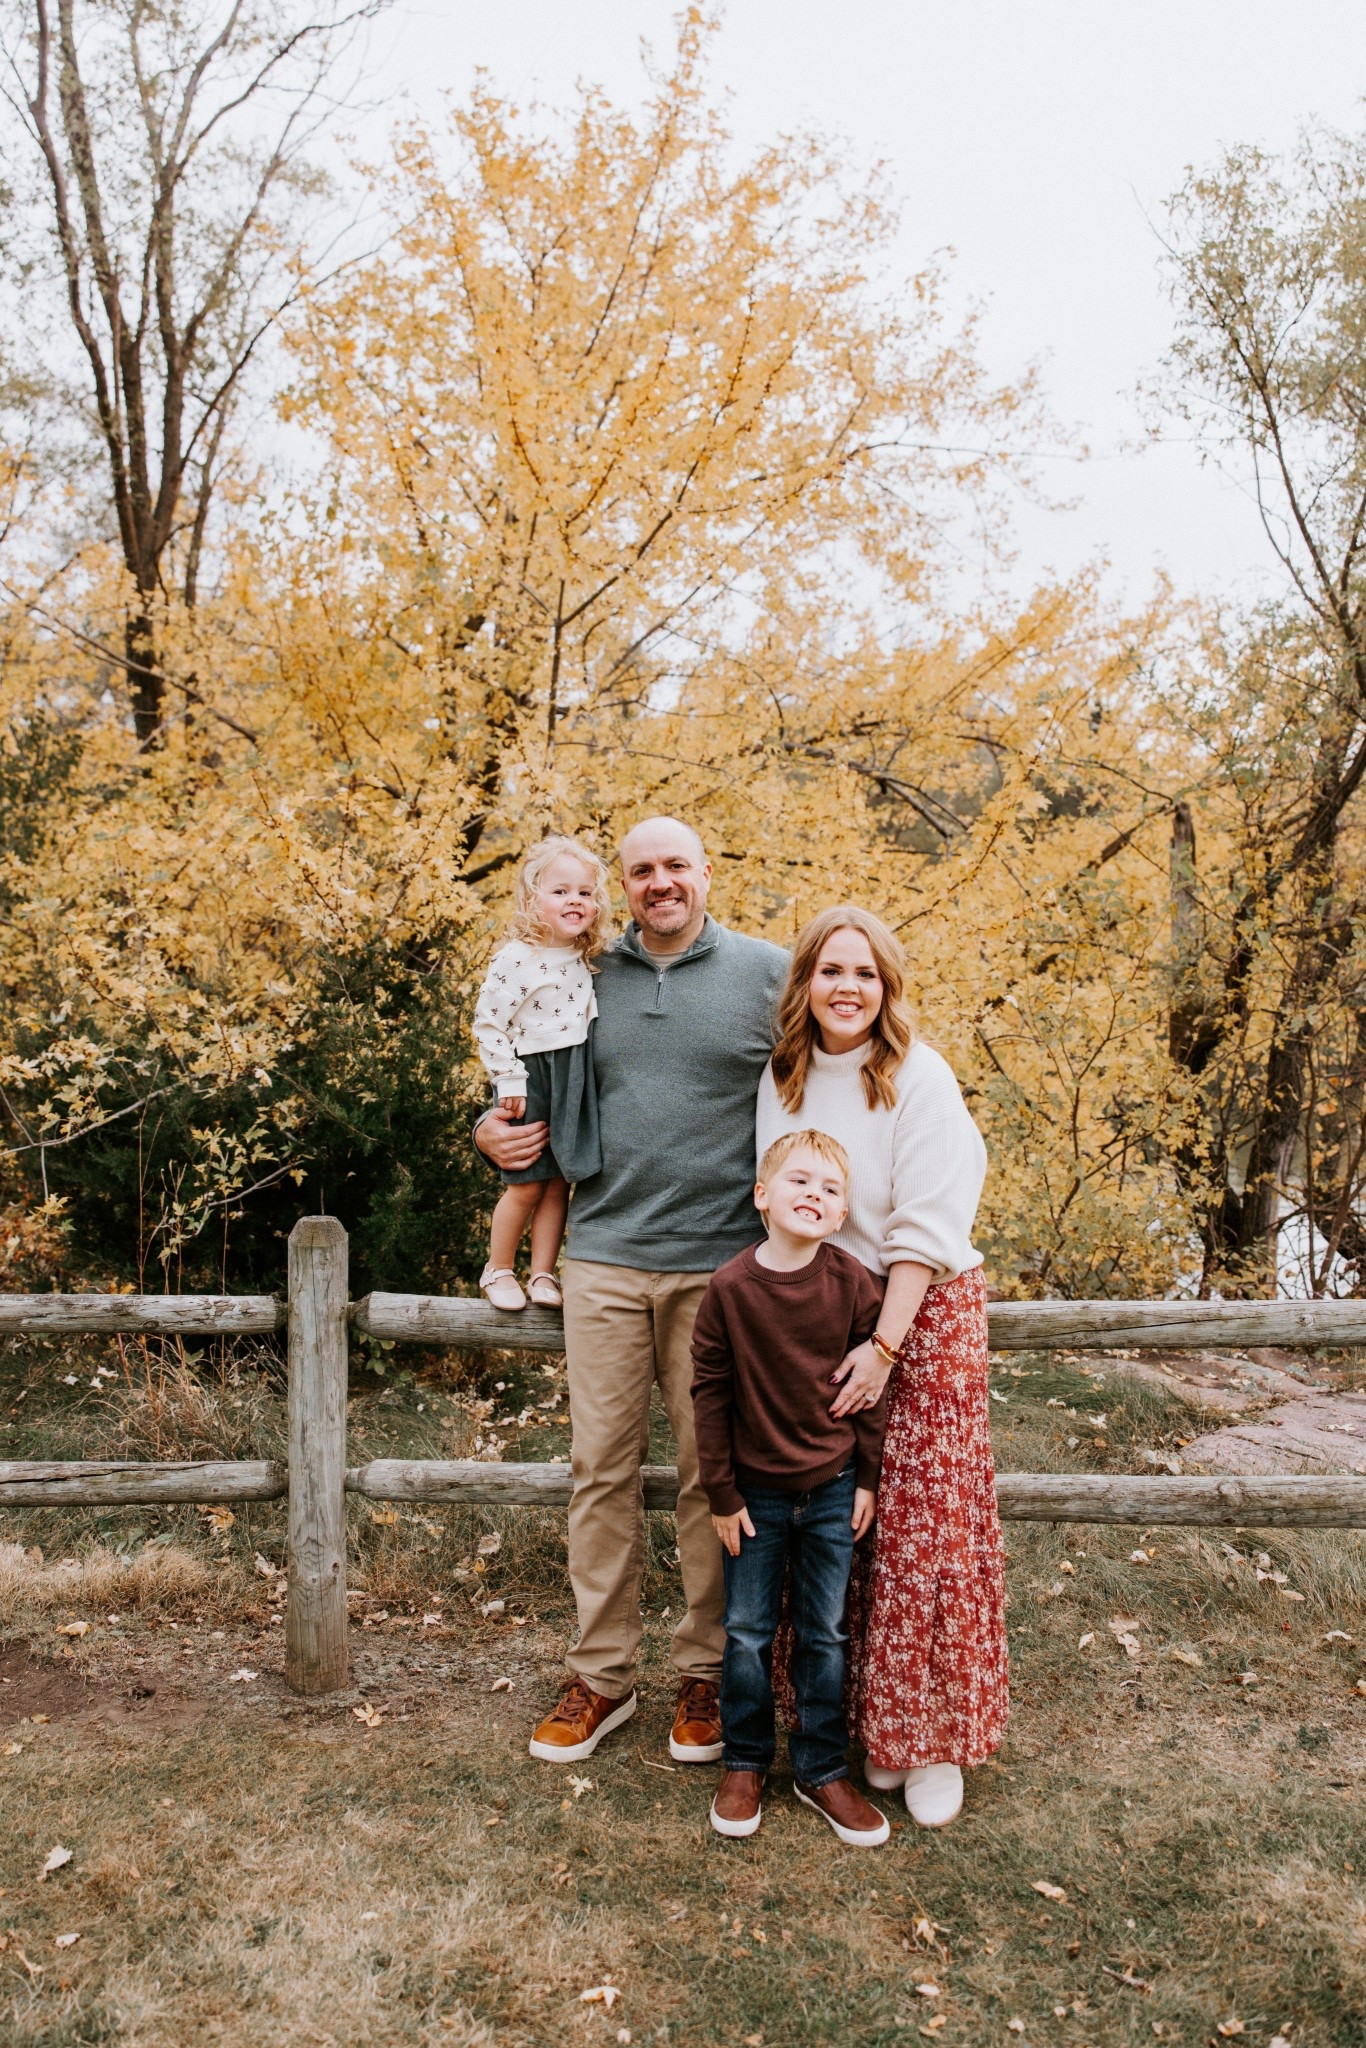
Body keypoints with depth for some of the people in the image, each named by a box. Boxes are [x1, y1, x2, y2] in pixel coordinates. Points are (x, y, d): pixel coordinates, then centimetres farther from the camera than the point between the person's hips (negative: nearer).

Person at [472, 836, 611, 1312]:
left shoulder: (584, 960, 5)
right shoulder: (515, 959, -15)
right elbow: (488, 1023, -14)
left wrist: (584, 1073, 13)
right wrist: (509, 1079, -15)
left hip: (574, 1082, 5)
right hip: (530, 1079, -5)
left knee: (558, 1183, 8)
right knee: (526, 1185, 2)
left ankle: (544, 1274, 19)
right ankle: (498, 1271, 21)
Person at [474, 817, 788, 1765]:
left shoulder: (768, 973, 2)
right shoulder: (589, 977, 9)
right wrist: (496, 1130, -1)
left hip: (721, 1264, -2)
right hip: (604, 1260, 2)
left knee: (714, 1472, 8)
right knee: (602, 1467, 8)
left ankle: (707, 1671, 25)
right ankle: (602, 1675, 22)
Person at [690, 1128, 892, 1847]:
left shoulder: (853, 1284, -12)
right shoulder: (729, 1287, -16)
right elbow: (709, 1393, -8)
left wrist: (868, 1478, 1)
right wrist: (721, 1493, -5)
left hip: (832, 1489, 1)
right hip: (755, 1490, -1)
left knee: (823, 1634, 13)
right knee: (747, 1632, 12)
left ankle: (823, 1770, 29)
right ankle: (744, 1763, 31)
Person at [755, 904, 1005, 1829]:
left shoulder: (920, 1078, -11)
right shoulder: (782, 1079, 4)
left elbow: (925, 1227, -14)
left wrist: (885, 1345, -17)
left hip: (925, 1312, -4)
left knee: (925, 1525, 0)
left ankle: (934, 1735, 16)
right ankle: (864, 1717, 24)